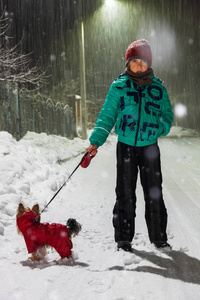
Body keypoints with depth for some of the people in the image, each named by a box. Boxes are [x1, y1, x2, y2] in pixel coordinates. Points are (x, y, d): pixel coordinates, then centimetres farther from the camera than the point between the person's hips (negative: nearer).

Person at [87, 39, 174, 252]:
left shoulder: (157, 87, 4)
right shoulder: (119, 86, 0)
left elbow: (167, 114, 13)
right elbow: (107, 115, 0)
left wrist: (160, 128, -7)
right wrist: (96, 141, -10)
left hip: (149, 147, 1)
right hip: (126, 146, -1)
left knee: (154, 193, 4)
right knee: (125, 193, 4)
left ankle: (159, 237, 18)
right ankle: (123, 238, 16)